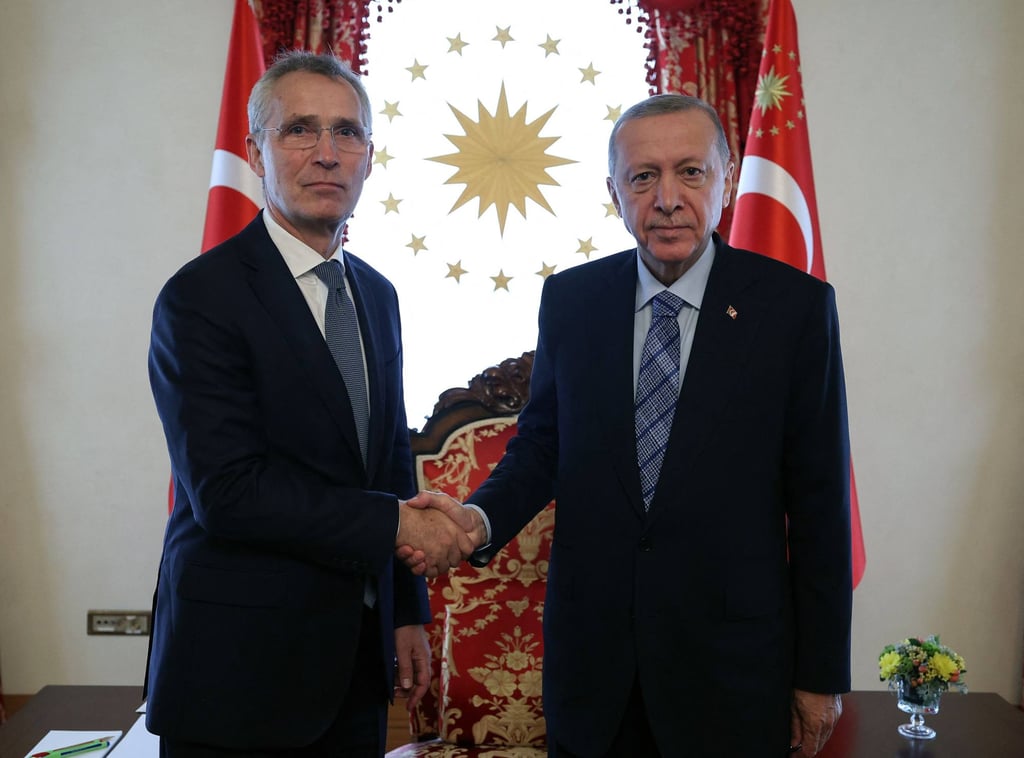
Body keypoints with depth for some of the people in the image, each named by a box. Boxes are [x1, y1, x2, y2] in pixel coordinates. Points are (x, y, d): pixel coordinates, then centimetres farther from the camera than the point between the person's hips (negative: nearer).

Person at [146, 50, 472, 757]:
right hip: (242, 669, -6)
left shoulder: (377, 294, 10)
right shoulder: (200, 296, -14)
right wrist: (395, 526, -17)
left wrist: (408, 610, 11)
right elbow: (227, 489, -21)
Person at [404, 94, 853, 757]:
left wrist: (821, 676, -3)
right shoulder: (570, 300, 0)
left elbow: (819, 498, -6)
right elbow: (541, 443, 7)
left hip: (731, 668, -2)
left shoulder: (795, 304, -8)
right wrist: (481, 519, -14)